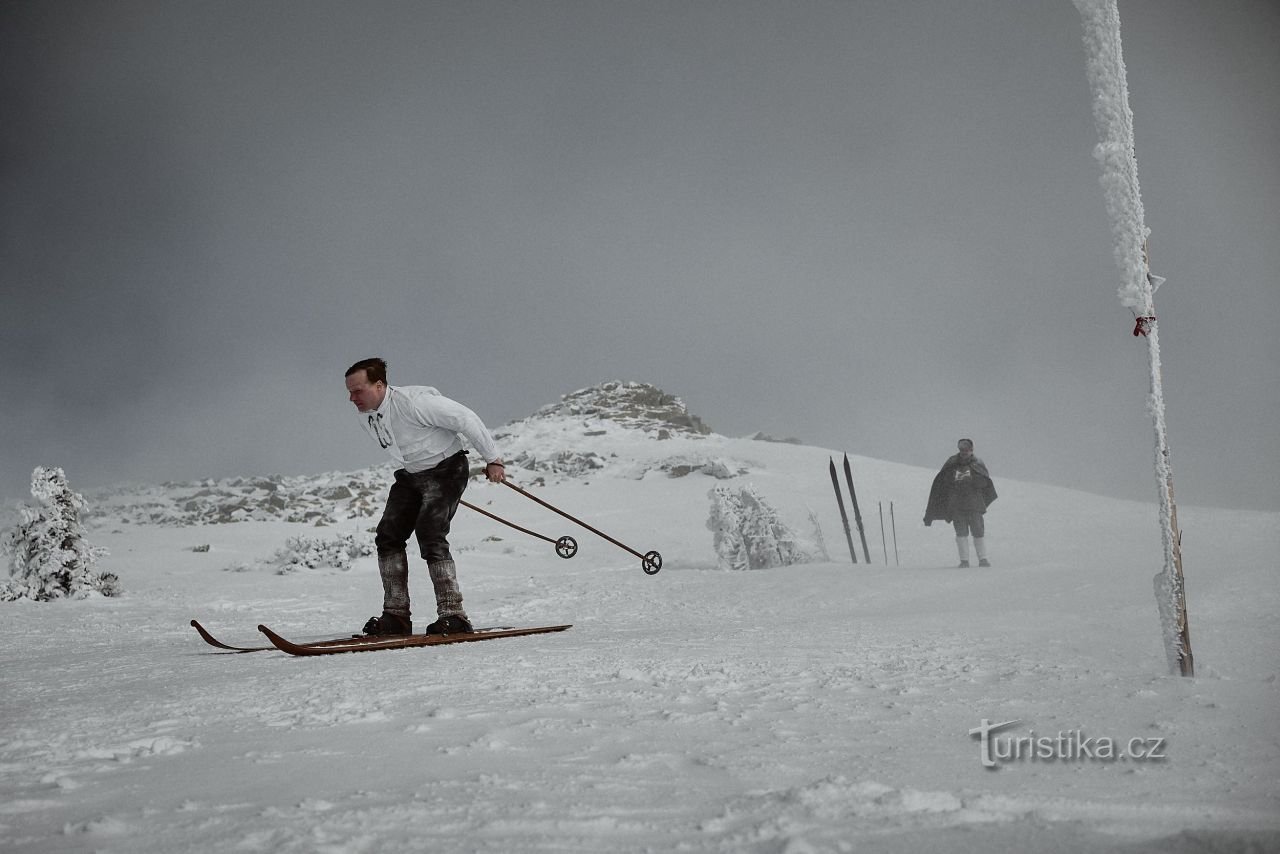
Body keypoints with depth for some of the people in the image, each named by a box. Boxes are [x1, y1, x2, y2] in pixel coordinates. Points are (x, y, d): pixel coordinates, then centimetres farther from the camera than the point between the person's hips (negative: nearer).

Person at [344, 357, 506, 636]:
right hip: (410, 476, 8)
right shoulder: (365, 416, -1)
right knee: (388, 536, -3)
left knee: (430, 538, -20)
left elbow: (466, 419, -22)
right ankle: (396, 615, 2)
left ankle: (453, 616, -15)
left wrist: (492, 459, -15)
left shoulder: (413, 402, -27)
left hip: (446, 470, -8)